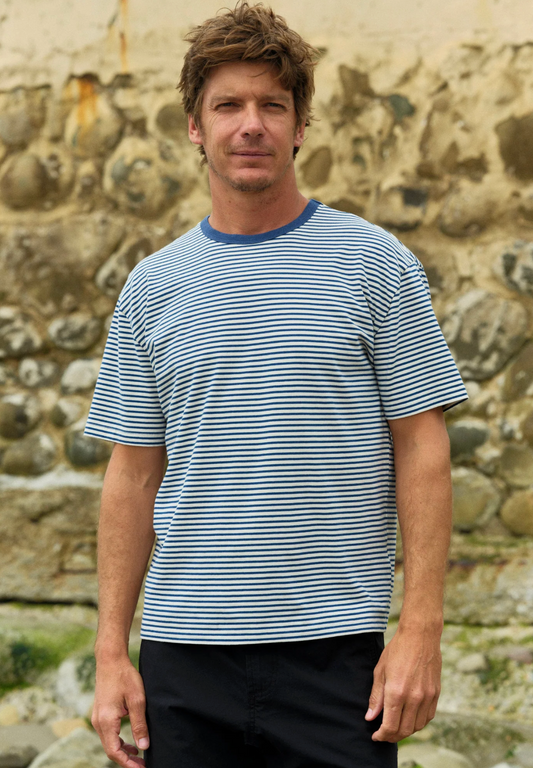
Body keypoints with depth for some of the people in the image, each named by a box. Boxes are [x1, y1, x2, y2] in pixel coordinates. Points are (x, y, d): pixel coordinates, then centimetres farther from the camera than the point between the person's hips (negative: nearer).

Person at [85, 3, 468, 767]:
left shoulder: (378, 264, 1)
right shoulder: (152, 286, 9)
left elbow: (422, 451, -1)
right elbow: (134, 473, 10)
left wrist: (421, 628, -9)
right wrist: (111, 651, 4)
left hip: (335, 647, -2)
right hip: (184, 649, 3)